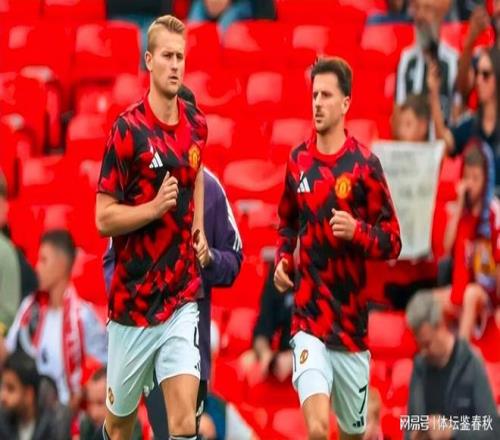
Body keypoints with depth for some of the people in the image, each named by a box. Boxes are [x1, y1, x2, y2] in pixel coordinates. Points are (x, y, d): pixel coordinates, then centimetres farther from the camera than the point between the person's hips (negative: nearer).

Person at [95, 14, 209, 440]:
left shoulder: (196, 124, 5)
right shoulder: (128, 129, -12)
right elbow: (104, 218, -12)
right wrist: (155, 206, -26)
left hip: (182, 299, 3)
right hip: (132, 302, -3)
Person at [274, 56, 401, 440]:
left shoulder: (364, 165, -5)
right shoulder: (298, 162, 6)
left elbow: (393, 242, -3)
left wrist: (357, 230, -22)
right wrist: (283, 259, 6)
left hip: (352, 325, -1)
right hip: (308, 320, 1)